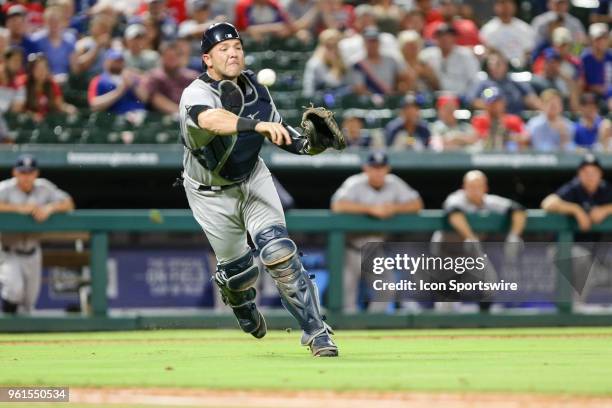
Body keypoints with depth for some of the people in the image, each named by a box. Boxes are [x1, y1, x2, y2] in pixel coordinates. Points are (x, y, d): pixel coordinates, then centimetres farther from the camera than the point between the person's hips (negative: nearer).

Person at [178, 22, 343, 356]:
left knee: (279, 252, -15)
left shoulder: (253, 86, -9)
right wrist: (258, 125, -69)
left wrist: (308, 146, -18)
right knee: (237, 267, 11)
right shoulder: (196, 95, -29)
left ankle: (316, 333, -12)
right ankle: (241, 304, 49)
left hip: (253, 179, 3)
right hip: (212, 194, -3)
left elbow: (277, 132, 2)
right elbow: (213, 120, -53)